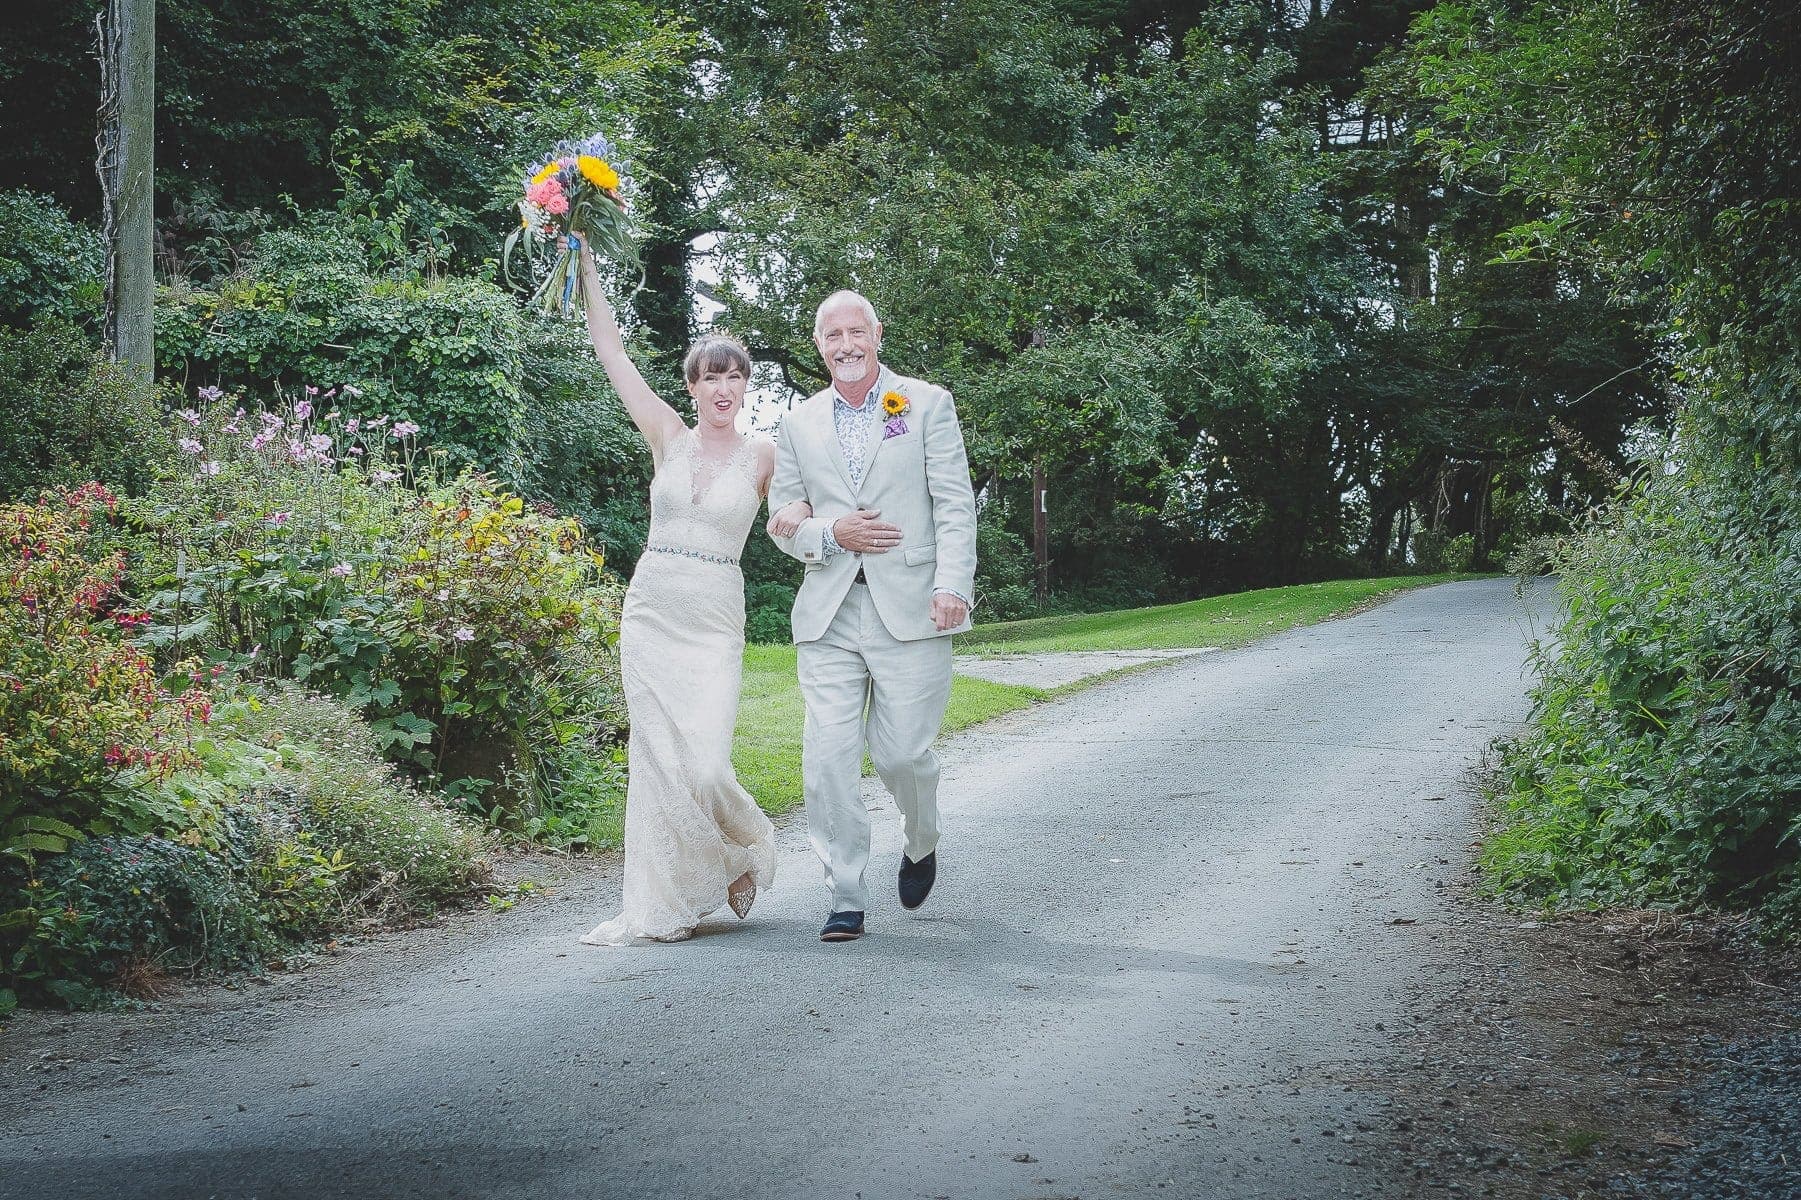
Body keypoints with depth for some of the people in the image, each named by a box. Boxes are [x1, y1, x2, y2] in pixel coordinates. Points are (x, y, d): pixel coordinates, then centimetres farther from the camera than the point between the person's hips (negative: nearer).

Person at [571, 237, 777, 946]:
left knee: (703, 762, -13)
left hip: (714, 621, -2)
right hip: (650, 611, 2)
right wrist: (587, 266, 0)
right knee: (658, 756, 0)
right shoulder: (668, 437, 6)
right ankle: (662, 905, 7)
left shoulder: (766, 458, 3)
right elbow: (611, 352, 3)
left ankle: (748, 846, 19)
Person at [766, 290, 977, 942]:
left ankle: (922, 844, 29)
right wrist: (833, 534, -6)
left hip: (910, 609, -3)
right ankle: (846, 900, 1)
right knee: (828, 757, -6)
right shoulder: (800, 424, 15)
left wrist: (952, 586, -14)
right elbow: (782, 521, 16)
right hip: (828, 613, 3)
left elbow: (955, 506, -1)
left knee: (901, 751, -4)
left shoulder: (927, 404, 5)